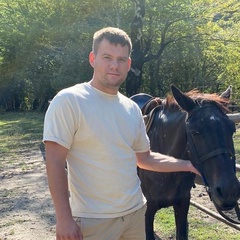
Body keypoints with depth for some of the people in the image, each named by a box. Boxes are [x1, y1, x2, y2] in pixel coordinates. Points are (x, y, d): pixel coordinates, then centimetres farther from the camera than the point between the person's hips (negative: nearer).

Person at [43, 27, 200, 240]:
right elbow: (55, 163, -15)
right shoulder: (68, 101, -13)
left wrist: (188, 165, 10)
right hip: (93, 220, -6)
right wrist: (64, 219, -18)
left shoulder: (132, 108, 6)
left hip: (136, 212, 6)